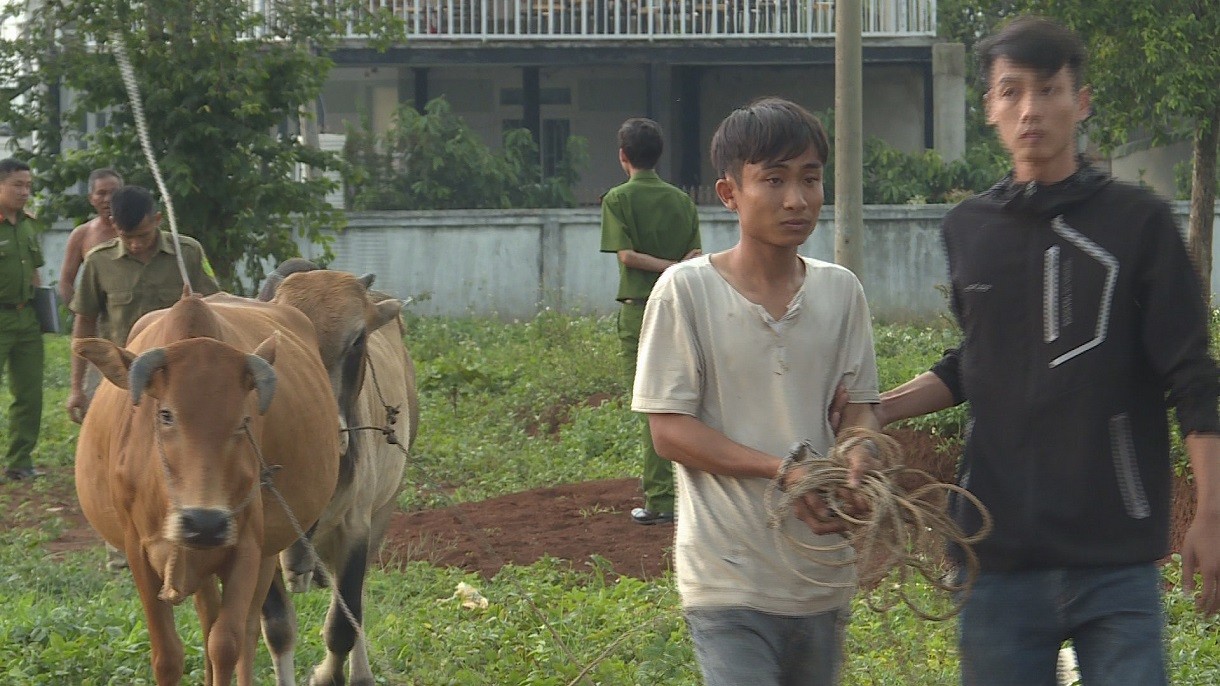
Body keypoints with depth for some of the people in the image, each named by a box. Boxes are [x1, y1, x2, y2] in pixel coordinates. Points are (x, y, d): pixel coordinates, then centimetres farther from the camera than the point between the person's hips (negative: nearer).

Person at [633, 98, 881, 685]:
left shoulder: (841, 291, 6)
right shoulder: (687, 291, -7)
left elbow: (859, 406, 9)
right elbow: (669, 430, -8)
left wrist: (855, 471, -16)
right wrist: (783, 470, -20)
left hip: (823, 572, 5)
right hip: (730, 583, -5)